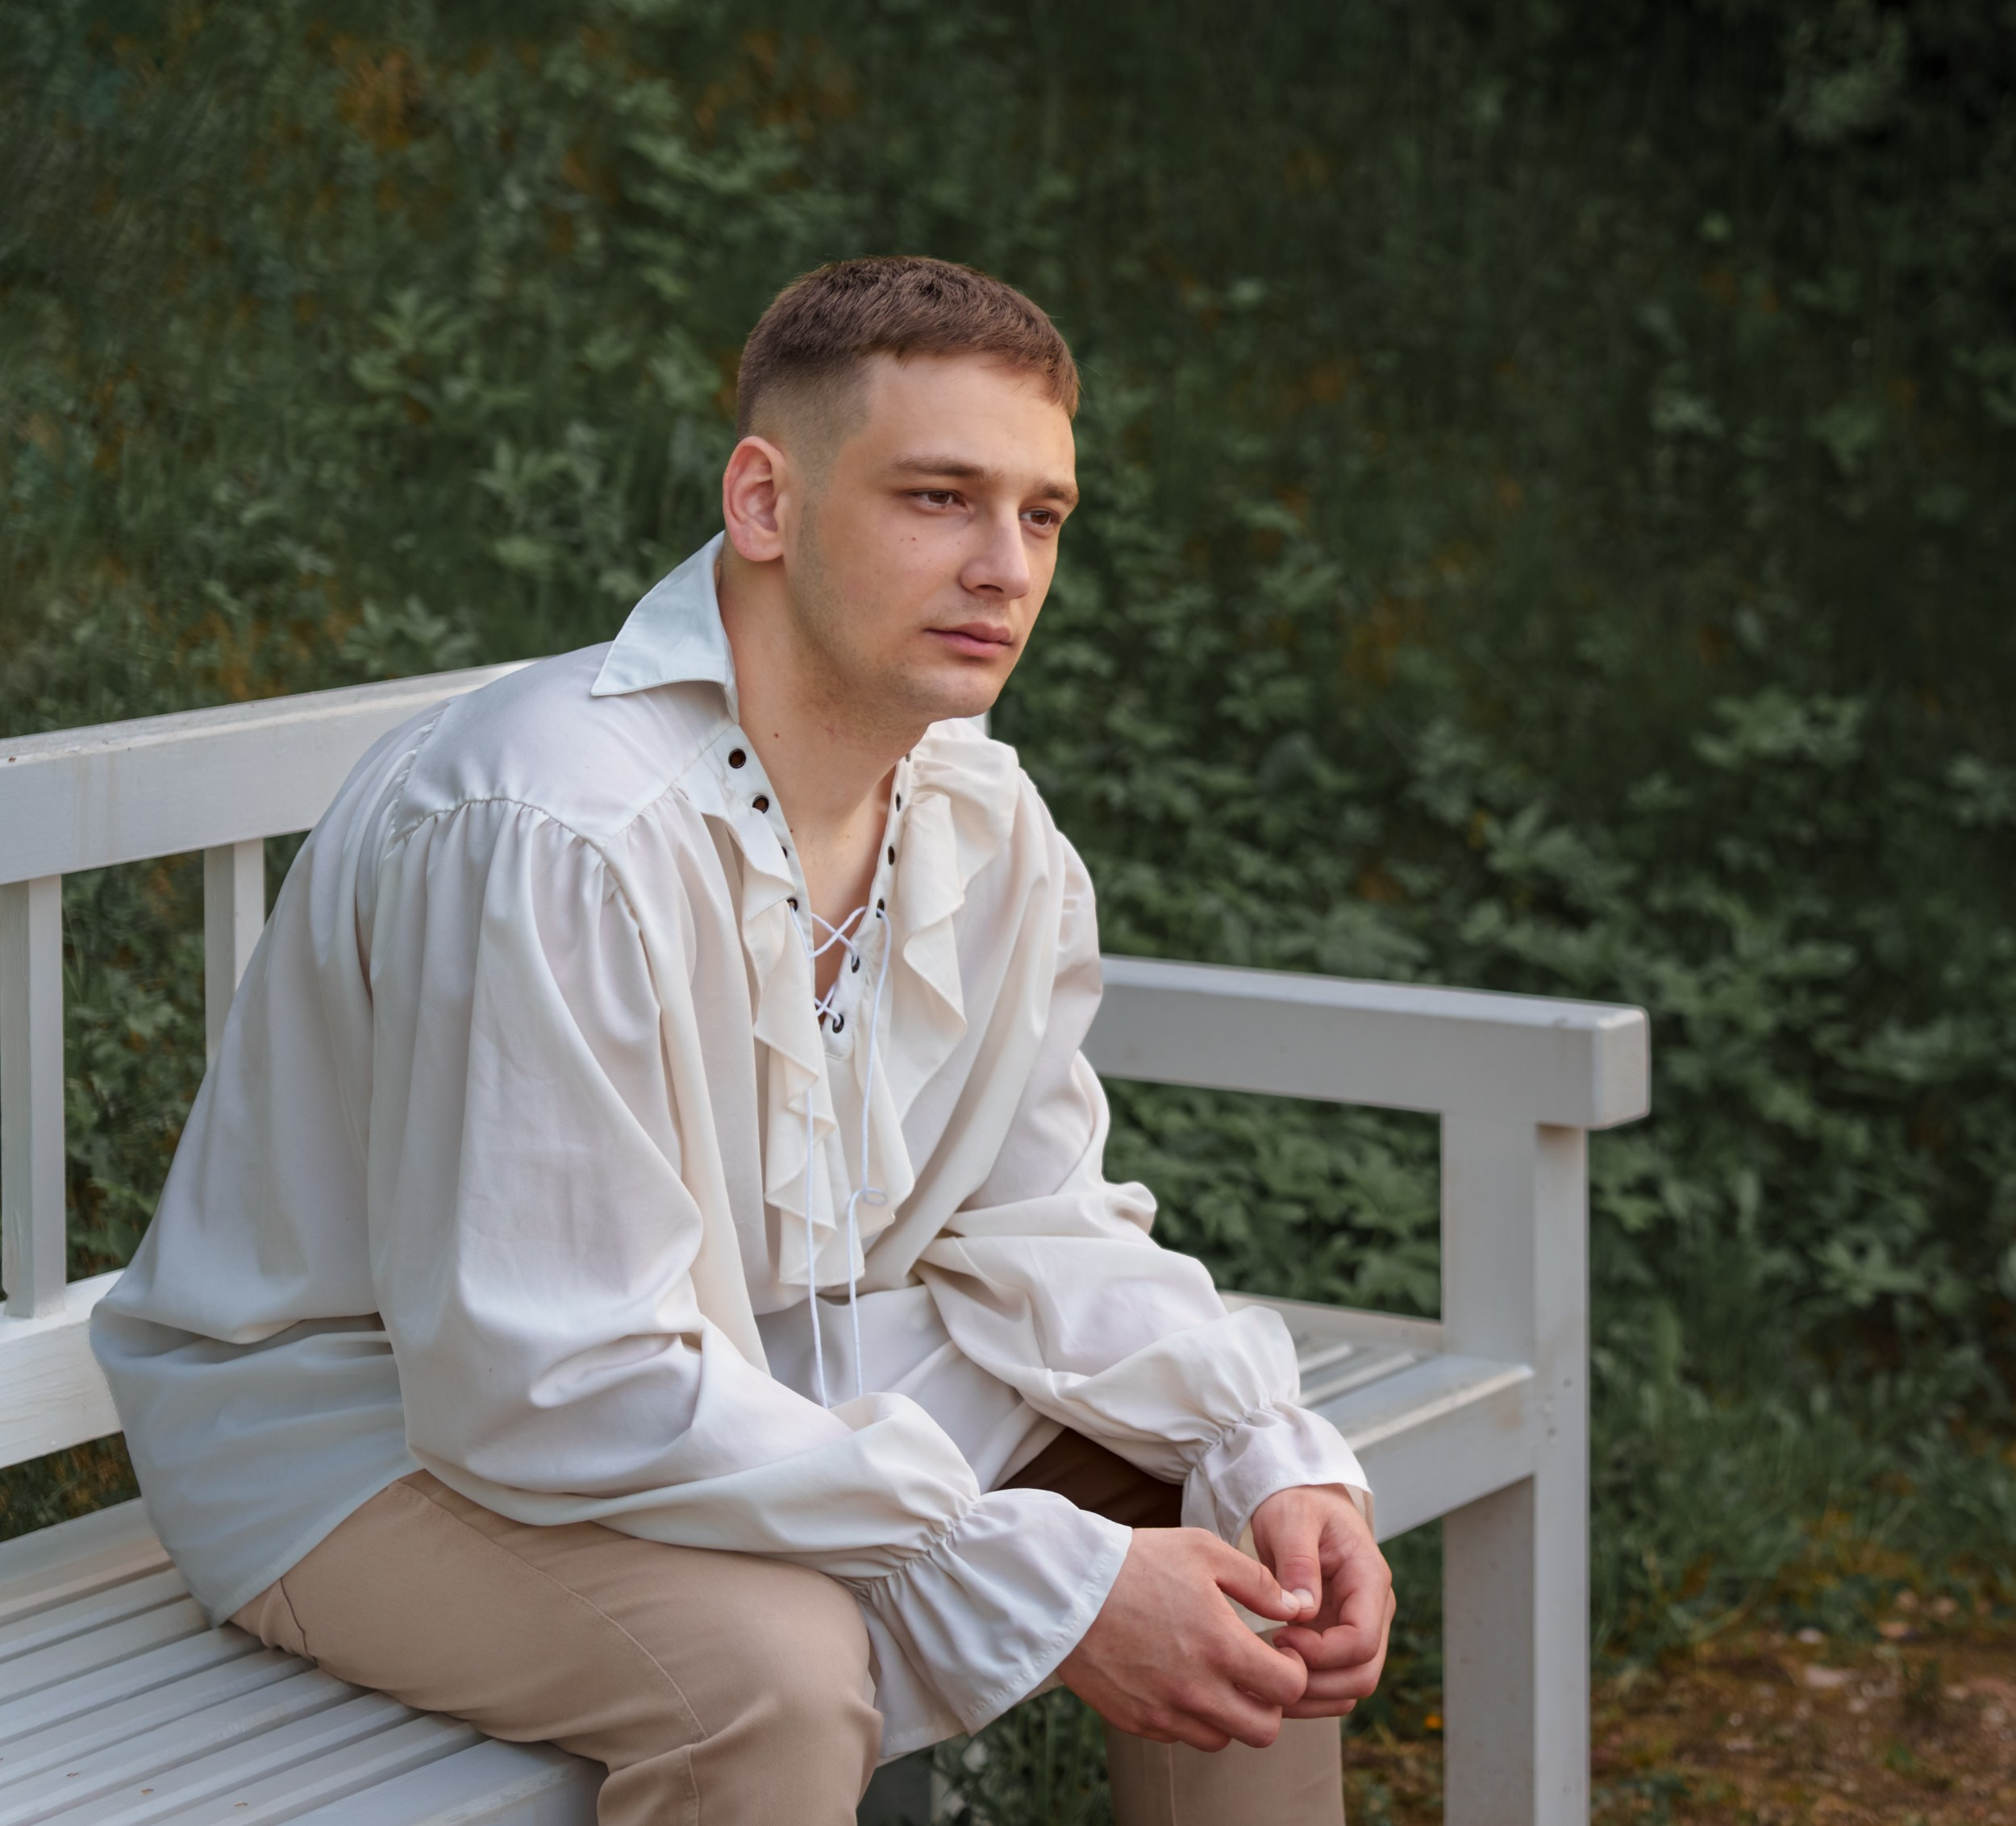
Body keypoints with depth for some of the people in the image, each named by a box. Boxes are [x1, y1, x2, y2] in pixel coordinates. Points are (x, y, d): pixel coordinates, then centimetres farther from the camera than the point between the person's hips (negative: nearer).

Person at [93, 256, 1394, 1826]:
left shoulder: (986, 825, -4)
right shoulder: (553, 832, -32)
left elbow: (1030, 1229, 4)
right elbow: (551, 1392, -33)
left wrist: (1275, 1458, -16)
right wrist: (1040, 1579, -30)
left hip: (772, 1373, 8)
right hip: (370, 1431, -8)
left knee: (1253, 1521, 3)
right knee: (771, 1668, -35)